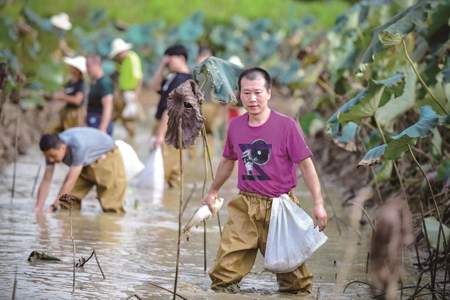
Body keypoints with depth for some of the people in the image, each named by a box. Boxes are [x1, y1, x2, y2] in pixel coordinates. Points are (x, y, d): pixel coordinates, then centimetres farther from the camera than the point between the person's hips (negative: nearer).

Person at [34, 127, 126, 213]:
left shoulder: (78, 146, -40)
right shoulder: (52, 149, -20)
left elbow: (70, 181, -38)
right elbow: (46, 181, -16)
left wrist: (54, 206, -37)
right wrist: (37, 209, -21)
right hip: (87, 164, 6)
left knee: (111, 209, -13)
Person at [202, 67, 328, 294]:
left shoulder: (286, 125, -10)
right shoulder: (236, 126, 4)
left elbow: (305, 164, -8)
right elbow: (228, 161, 22)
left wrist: (318, 204, -14)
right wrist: (213, 192, 34)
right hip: (244, 207, 4)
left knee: (289, 263, 2)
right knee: (225, 267, -3)